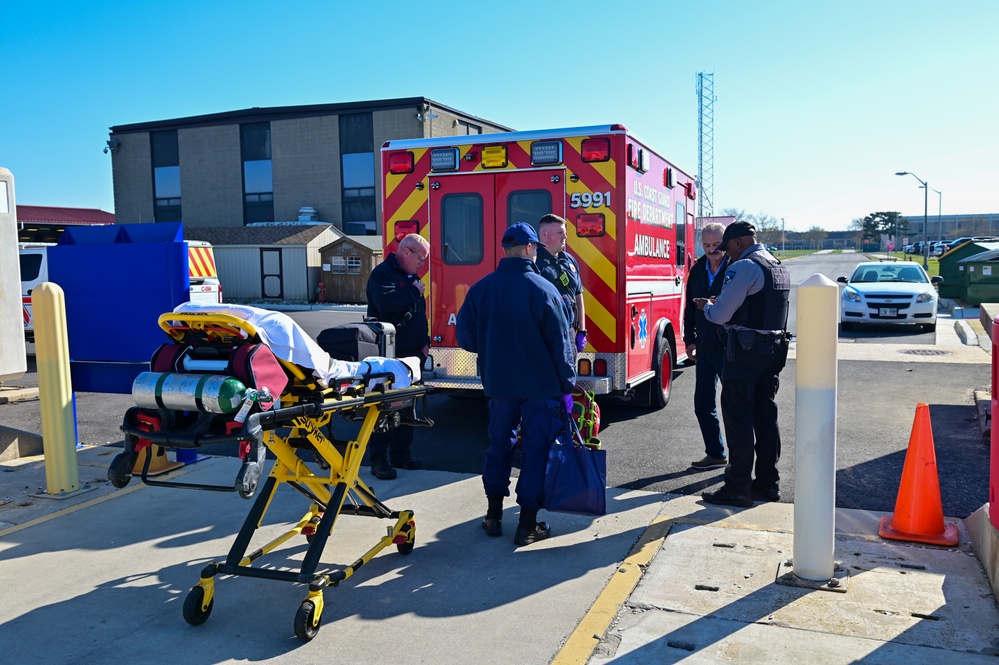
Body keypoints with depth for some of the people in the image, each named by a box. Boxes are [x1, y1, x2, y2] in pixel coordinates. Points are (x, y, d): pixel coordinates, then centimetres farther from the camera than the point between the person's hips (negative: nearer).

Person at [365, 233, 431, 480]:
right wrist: (413, 291, -16)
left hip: (411, 354, 9)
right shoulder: (383, 273, -11)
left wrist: (424, 342, 14)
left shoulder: (412, 277, 17)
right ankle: (378, 459, 1)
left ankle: (401, 454, 23)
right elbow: (388, 304, -28)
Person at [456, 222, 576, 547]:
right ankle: (528, 525, 11)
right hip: (541, 385, -4)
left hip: (499, 383, 4)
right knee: (536, 450, 5)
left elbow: (465, 337, 4)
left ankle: (494, 514, 26)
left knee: (499, 445, 17)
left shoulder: (480, 289, -1)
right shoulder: (543, 289, -13)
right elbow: (560, 343, -10)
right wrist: (566, 386, -2)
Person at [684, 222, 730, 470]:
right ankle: (715, 454, 26)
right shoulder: (698, 270, 8)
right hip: (704, 347, 7)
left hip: (729, 348, -6)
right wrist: (690, 339, 12)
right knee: (703, 404, 12)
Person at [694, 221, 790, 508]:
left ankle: (738, 487, 1)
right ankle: (768, 482, 22)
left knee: (738, 416, -3)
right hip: (774, 348, 9)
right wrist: (717, 304, 20)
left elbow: (721, 314, -16)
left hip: (746, 350, -9)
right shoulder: (780, 268, 15)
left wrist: (706, 306, 6)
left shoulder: (744, 267, -14)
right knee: (766, 414, 14)